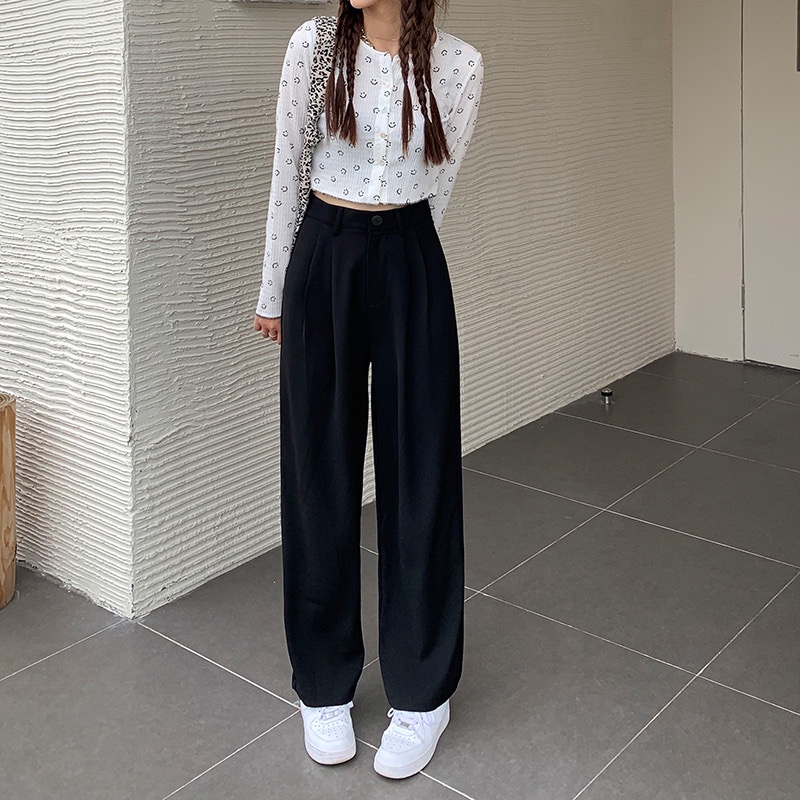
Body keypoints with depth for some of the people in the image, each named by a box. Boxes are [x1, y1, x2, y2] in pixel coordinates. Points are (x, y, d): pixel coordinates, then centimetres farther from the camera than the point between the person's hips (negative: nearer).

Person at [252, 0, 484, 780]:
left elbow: (436, 187, 8)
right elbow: (286, 175, 4)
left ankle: (422, 692, 20)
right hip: (321, 258, 1)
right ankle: (324, 685, 23)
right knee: (319, 471, 6)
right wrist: (272, 291, 8)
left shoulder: (459, 64, -2)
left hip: (410, 264, 0)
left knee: (419, 469, 3)